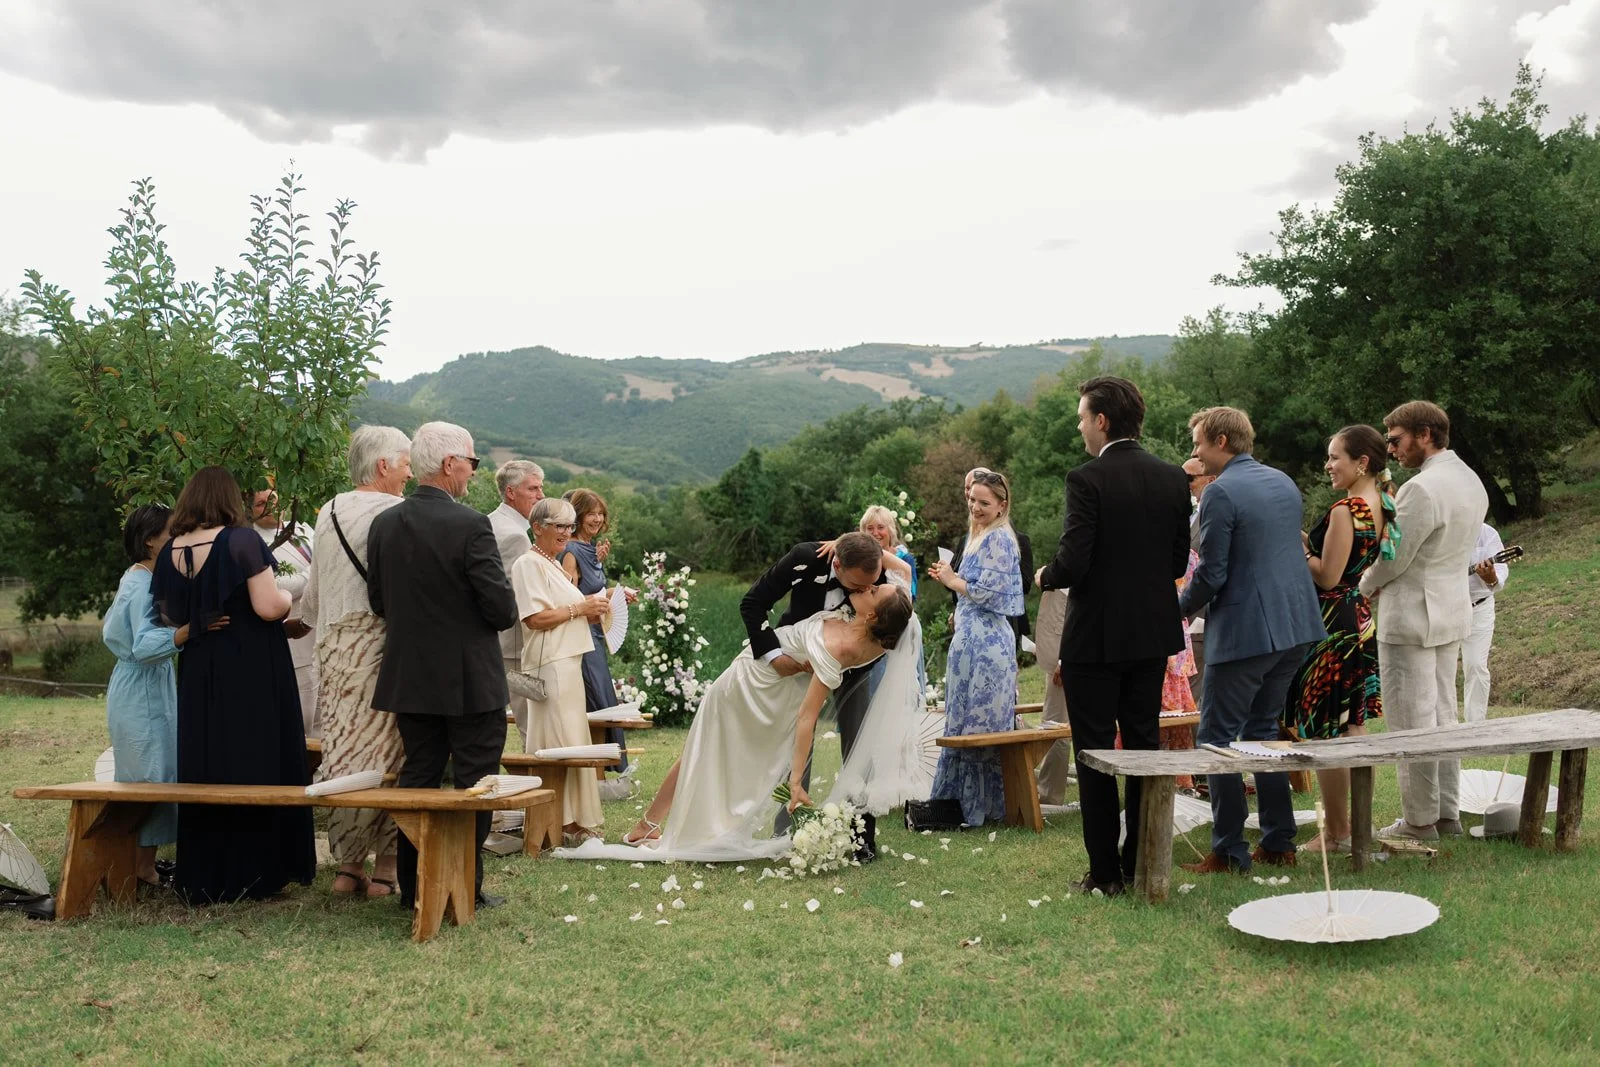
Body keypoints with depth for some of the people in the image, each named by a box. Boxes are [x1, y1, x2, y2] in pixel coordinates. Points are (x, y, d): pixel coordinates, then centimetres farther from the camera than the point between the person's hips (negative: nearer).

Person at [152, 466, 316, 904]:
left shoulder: (170, 552, 3)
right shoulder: (241, 541, -13)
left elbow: (171, 617, 11)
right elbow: (269, 608, -18)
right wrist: (286, 596, 2)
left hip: (197, 675, 5)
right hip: (252, 675, -5)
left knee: (203, 768, 13)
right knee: (255, 769, 3)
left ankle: (202, 879, 18)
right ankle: (255, 873, 7)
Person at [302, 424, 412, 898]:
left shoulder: (327, 513, 11)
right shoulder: (396, 514, -10)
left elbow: (312, 596, 19)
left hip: (334, 648, 6)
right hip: (382, 644, -6)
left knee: (343, 752, 10)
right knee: (387, 754, -1)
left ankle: (347, 864, 15)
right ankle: (386, 868, 3)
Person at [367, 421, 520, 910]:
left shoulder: (383, 524, 1)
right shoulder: (470, 525, -18)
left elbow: (378, 602, 7)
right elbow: (502, 608, -18)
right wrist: (497, 614, 5)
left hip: (409, 678, 6)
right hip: (471, 681, -6)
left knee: (417, 780, 15)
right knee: (473, 785, 5)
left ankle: (413, 886, 21)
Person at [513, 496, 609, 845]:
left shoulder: (553, 565, 22)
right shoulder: (529, 564, -8)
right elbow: (536, 618, -17)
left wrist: (593, 608, 12)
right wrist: (581, 608, -13)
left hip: (567, 663, 10)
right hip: (550, 665, -10)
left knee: (569, 742, 9)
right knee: (562, 743, -9)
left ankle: (571, 821, 13)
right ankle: (565, 822, -5)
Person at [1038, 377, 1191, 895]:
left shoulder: (1088, 479, -17)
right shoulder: (1172, 478, 3)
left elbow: (1072, 564, -21)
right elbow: (1179, 561, 7)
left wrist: (1045, 576, 0)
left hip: (1096, 637, -6)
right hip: (1153, 634, 6)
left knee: (1095, 752, 4)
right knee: (1144, 745, 15)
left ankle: (1105, 871, 8)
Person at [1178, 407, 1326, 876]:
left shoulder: (1220, 493, -15)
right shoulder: (1284, 482, 12)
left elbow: (1211, 574, -17)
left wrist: (1182, 606, 3)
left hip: (1244, 631, -9)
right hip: (1297, 626, 9)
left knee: (1217, 736, 1)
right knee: (1263, 729, 18)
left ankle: (1228, 851, 3)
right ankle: (1279, 842, 21)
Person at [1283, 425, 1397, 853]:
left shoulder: (1346, 509, -19)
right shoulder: (1382, 506, 9)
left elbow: (1328, 576, -18)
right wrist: (1309, 542, 13)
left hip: (1333, 623, -10)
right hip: (1361, 620, 10)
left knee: (1323, 733, -1)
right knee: (1353, 728, 16)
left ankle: (1336, 834, 6)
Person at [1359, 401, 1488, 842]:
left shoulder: (1422, 489, -22)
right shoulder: (1472, 483, 8)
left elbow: (1392, 558, -18)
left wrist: (1365, 586, 1)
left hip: (1411, 618, -9)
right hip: (1451, 611, 9)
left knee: (1412, 722, -1)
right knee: (1442, 715, 15)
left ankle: (1420, 821, 6)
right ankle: (1447, 813, 22)